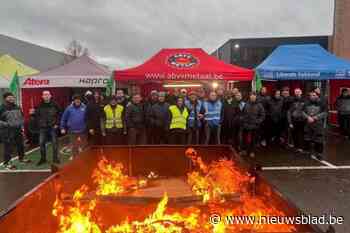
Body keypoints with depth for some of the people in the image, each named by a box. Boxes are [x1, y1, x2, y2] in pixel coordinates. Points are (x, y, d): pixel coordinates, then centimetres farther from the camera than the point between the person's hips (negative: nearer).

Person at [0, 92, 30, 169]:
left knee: (21, 145, 18)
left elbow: (21, 117, 20)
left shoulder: (17, 107, 10)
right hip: (7, 132, -6)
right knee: (8, 148, -2)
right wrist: (7, 124, -20)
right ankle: (7, 162, 12)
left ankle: (21, 158, 37)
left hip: (18, 130, 7)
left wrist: (22, 126, 11)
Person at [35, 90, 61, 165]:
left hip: (53, 127, -2)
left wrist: (57, 123, -6)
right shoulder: (40, 106, 3)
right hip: (43, 127, 2)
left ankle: (55, 158, 15)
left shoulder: (54, 105, -3)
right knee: (41, 143, 5)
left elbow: (59, 114, -1)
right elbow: (37, 115, 10)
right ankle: (43, 159, 20)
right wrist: (39, 123, -5)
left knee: (54, 143, 3)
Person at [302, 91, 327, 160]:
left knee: (318, 140, 0)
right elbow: (303, 112, 2)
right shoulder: (306, 104, 7)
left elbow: (324, 113, -8)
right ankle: (308, 151, 27)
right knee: (307, 139, 11)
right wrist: (308, 117, -15)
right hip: (308, 124, 3)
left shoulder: (321, 104, -2)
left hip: (318, 124, -3)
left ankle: (319, 153, 13)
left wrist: (315, 118, -17)